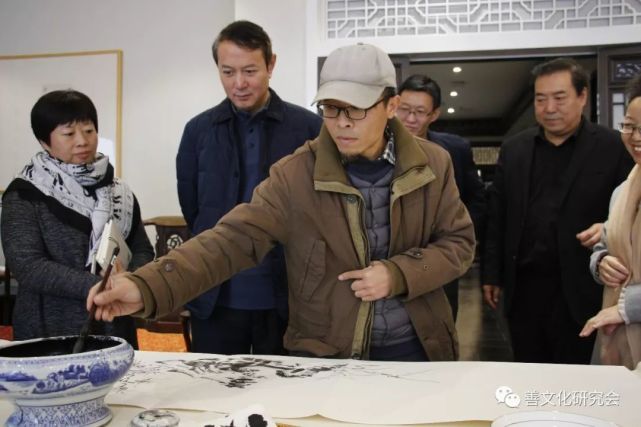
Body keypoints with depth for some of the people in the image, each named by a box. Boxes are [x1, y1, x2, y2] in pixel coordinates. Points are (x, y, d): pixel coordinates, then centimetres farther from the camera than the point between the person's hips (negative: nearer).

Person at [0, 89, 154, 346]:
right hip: (49, 335, -3)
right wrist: (97, 286, -25)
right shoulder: (24, 195, -4)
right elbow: (27, 265, -14)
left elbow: (142, 250, 8)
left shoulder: (119, 192, 8)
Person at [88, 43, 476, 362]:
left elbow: (459, 242, 1)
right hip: (324, 351, -2)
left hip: (415, 347, 2)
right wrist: (148, 288, -34)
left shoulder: (432, 164, -5)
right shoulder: (295, 175, -13)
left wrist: (398, 274, -18)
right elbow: (233, 239, -20)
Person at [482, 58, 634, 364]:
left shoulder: (613, 147, -3)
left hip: (577, 289, -3)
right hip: (522, 287, 3)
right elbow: (497, 217, 9)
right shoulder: (513, 149, 7)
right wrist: (492, 274, 7)